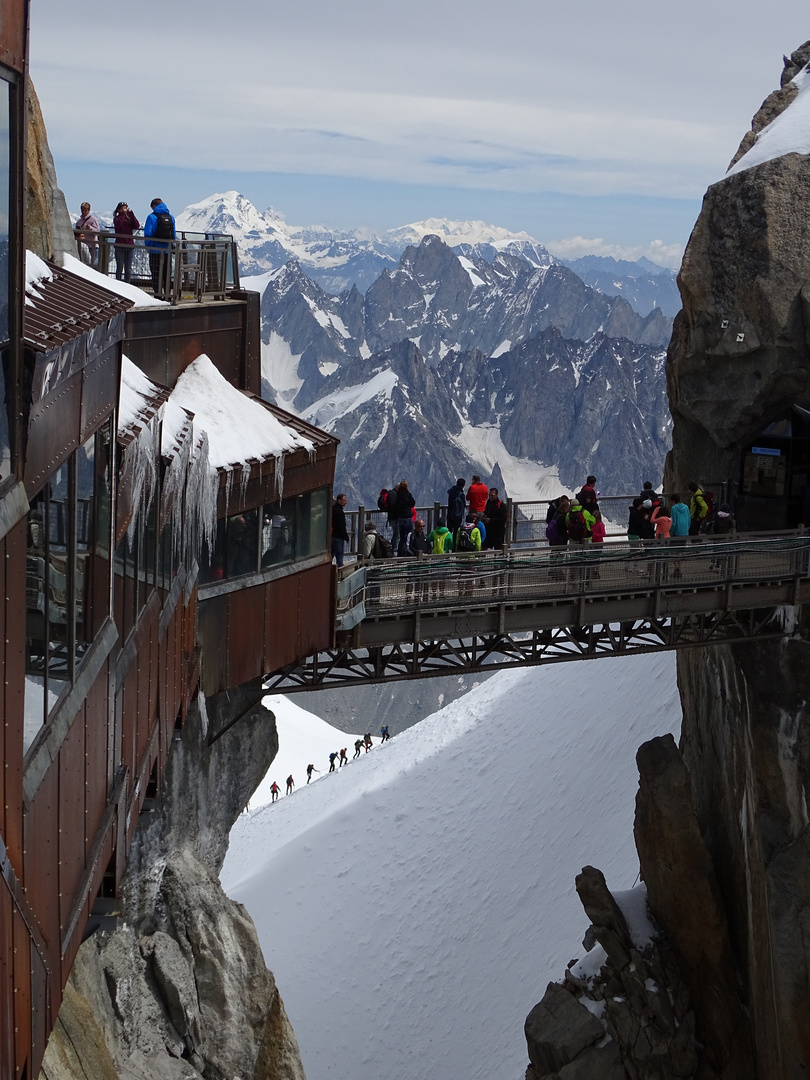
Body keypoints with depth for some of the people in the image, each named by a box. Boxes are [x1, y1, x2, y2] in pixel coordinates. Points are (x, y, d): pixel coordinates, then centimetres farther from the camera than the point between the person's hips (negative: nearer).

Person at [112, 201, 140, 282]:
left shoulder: (130, 219, 8)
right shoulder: (117, 218, 0)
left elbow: (137, 225, -9)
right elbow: (119, 225, -21)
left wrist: (131, 214, -11)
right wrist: (123, 214, -15)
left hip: (130, 246, 3)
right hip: (120, 246, -3)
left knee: (128, 269, 6)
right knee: (120, 268, 1)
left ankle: (127, 284, 10)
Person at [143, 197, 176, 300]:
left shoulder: (152, 217, -10)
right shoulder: (171, 217, 5)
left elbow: (148, 234, -13)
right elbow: (174, 235, 7)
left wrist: (148, 246, 2)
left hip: (155, 251, -5)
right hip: (167, 251, 5)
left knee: (156, 276, 2)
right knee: (167, 275, 13)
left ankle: (158, 296, -1)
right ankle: (167, 296, 15)